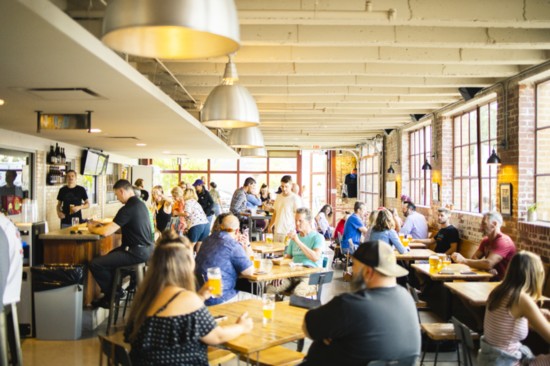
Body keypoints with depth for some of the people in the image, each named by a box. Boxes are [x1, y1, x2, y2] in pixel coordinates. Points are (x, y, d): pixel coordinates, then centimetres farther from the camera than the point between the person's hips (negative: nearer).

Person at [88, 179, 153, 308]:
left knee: (95, 264, -9)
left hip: (136, 252, -10)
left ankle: (112, 296, 9)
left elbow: (106, 232, -21)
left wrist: (92, 229, -1)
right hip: (145, 248, 10)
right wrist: (101, 224, 12)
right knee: (109, 256, 30)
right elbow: (120, 227, 21)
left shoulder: (128, 208, -19)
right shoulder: (140, 204, 11)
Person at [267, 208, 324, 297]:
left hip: (310, 275, -5)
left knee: (298, 292, -37)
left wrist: (298, 241, -16)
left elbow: (316, 257, -15)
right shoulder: (295, 237, 21)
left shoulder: (317, 237, 2)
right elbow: (287, 256, 21)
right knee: (271, 288, -22)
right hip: (293, 273, 5)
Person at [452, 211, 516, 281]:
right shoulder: (486, 240, 11)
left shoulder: (504, 241, -16)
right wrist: (487, 268, -18)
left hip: (501, 281, -7)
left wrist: (463, 260, -25)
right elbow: (474, 257, 1)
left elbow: (488, 263, -27)